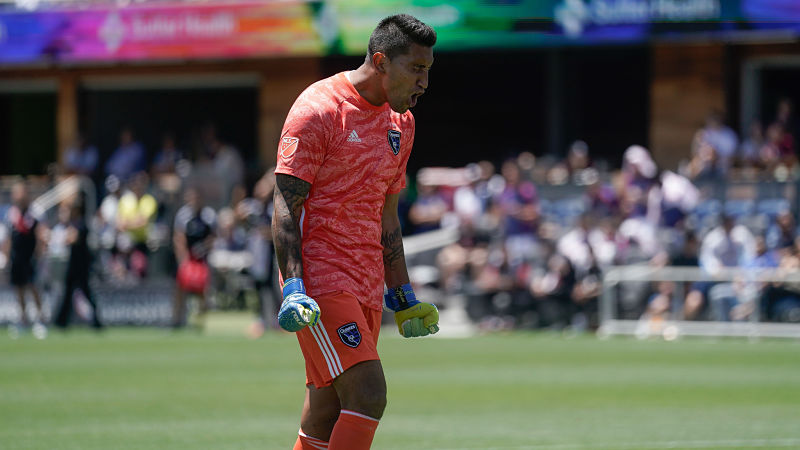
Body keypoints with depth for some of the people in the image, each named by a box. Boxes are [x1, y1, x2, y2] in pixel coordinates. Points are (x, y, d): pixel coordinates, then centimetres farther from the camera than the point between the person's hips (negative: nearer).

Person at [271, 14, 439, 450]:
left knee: (327, 414, 6)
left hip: (367, 287, 8)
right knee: (368, 394, -18)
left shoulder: (401, 122, 16)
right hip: (319, 279, -8)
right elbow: (286, 205, -11)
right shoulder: (319, 109, -8)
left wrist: (402, 296, 23)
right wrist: (293, 289, -20)